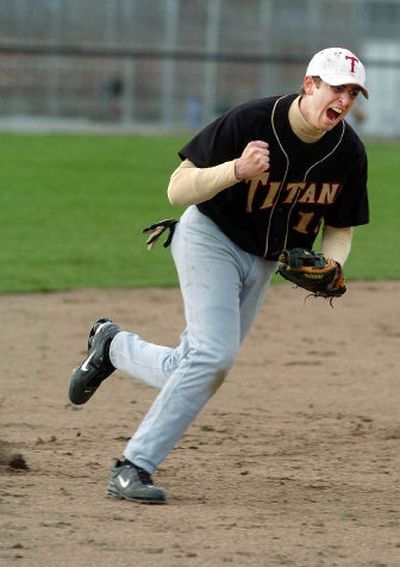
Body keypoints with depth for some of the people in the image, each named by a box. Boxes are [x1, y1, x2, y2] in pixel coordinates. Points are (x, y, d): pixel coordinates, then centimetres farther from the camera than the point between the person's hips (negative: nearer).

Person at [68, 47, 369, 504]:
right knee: (214, 355, -23)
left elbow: (339, 226, 5)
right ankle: (133, 467, -16)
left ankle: (113, 347, 31)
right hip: (211, 239, -6)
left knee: (189, 374, 4)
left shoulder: (349, 152, -9)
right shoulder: (249, 121, -24)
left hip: (264, 261, 6)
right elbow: (178, 189, -21)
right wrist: (237, 169, -38)